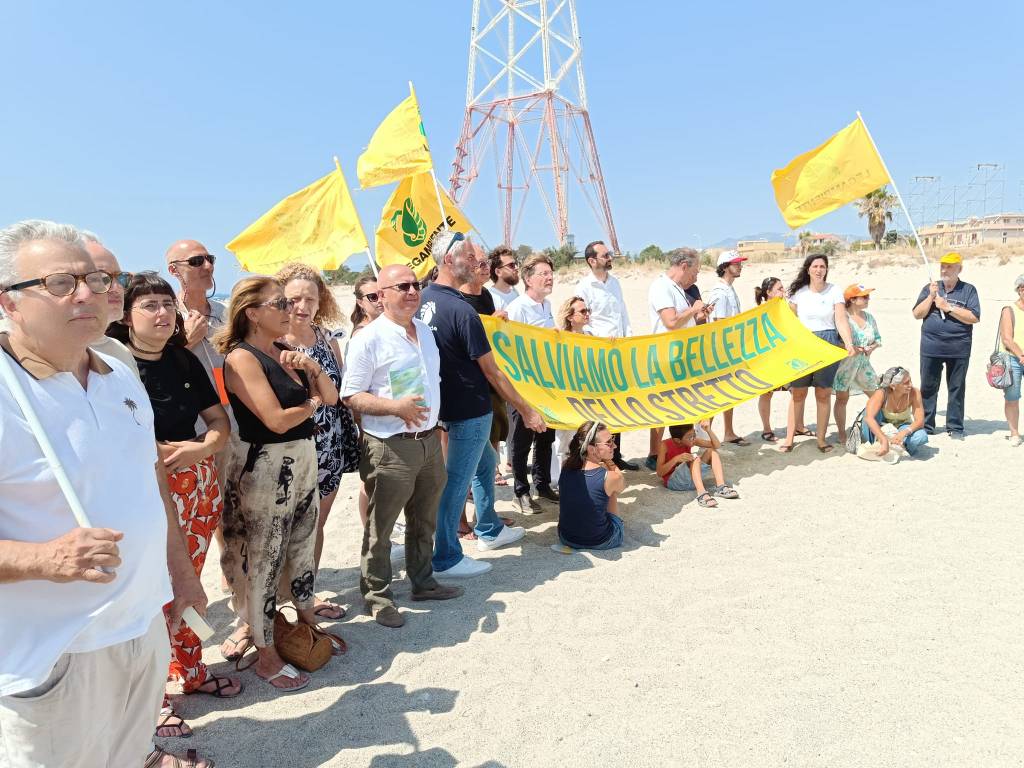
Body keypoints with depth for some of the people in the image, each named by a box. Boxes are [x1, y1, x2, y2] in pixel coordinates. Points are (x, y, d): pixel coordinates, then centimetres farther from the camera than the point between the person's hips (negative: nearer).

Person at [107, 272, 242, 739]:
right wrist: (161, 454, -15)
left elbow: (219, 420, 9)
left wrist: (201, 448, -9)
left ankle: (189, 670, 35)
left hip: (198, 486, 6)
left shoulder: (185, 362, 8)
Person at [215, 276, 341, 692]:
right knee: (262, 558, 5)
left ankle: (308, 624, 38)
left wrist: (311, 365, -9)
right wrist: (312, 403, -3)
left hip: (303, 458, 8)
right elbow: (278, 420, -21)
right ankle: (266, 654, 19)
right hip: (264, 466, -8)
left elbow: (331, 397, 8)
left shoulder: (285, 353, 8)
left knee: (303, 545, 19)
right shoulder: (242, 358, -14)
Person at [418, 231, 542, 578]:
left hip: (450, 402, 9)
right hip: (470, 409, -9)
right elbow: (491, 371, -19)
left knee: (485, 462, 25)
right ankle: (446, 559, 14)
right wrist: (526, 410, -11)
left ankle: (489, 531, 41)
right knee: (457, 481, 1)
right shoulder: (462, 311, -24)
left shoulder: (426, 299, 2)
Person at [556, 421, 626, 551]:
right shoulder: (610, 477, -22)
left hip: (566, 538, 4)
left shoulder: (566, 467, -9)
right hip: (600, 543, -4)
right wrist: (608, 461, -2)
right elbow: (621, 484, 5)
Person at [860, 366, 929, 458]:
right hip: (882, 429, -1)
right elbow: (869, 417, -43)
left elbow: (920, 421, -23)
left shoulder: (914, 393, -23)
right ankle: (870, 445, -19)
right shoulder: (881, 393, -29)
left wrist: (904, 433, -43)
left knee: (922, 437, -31)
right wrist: (884, 440, -54)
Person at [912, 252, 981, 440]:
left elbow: (974, 317, -8)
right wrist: (932, 296, -9)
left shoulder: (968, 290, 2)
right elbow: (917, 314, 2)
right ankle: (925, 426, 15)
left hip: (959, 350, -1)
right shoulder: (930, 288, 8)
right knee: (928, 388, 6)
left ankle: (955, 428, 16)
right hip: (931, 348, 2)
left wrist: (948, 307, -13)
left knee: (956, 389, 6)